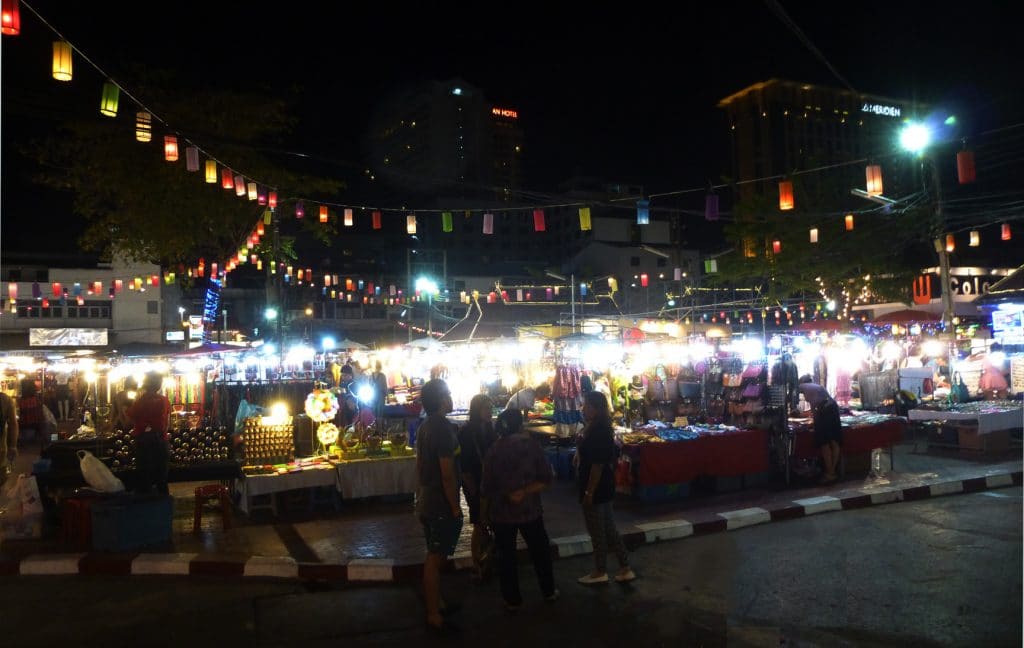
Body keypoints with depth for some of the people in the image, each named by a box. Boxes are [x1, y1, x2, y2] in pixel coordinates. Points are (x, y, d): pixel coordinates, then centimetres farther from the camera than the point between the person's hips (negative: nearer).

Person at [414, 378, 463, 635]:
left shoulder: (424, 427, 8)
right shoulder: (442, 429, -21)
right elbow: (447, 474, -22)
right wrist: (455, 507, -15)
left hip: (426, 503, 9)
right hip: (442, 505, -9)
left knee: (433, 557, 19)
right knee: (435, 559, -1)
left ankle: (437, 603, 33)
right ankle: (434, 617, 8)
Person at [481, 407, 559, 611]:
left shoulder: (495, 450, -10)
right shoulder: (532, 445, -9)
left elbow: (487, 487, -6)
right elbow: (546, 479, -12)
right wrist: (526, 491, -14)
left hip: (502, 512, -1)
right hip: (530, 510, 1)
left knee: (506, 556, 11)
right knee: (540, 551, 20)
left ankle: (513, 600, 18)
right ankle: (549, 591, 32)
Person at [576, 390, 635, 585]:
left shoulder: (597, 432, -23)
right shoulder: (602, 430, 7)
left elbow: (597, 465, -24)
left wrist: (589, 492, -19)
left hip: (596, 488, -10)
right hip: (604, 487, 10)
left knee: (597, 532, 7)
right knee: (608, 529, 17)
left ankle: (600, 572, 22)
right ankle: (625, 568, 24)